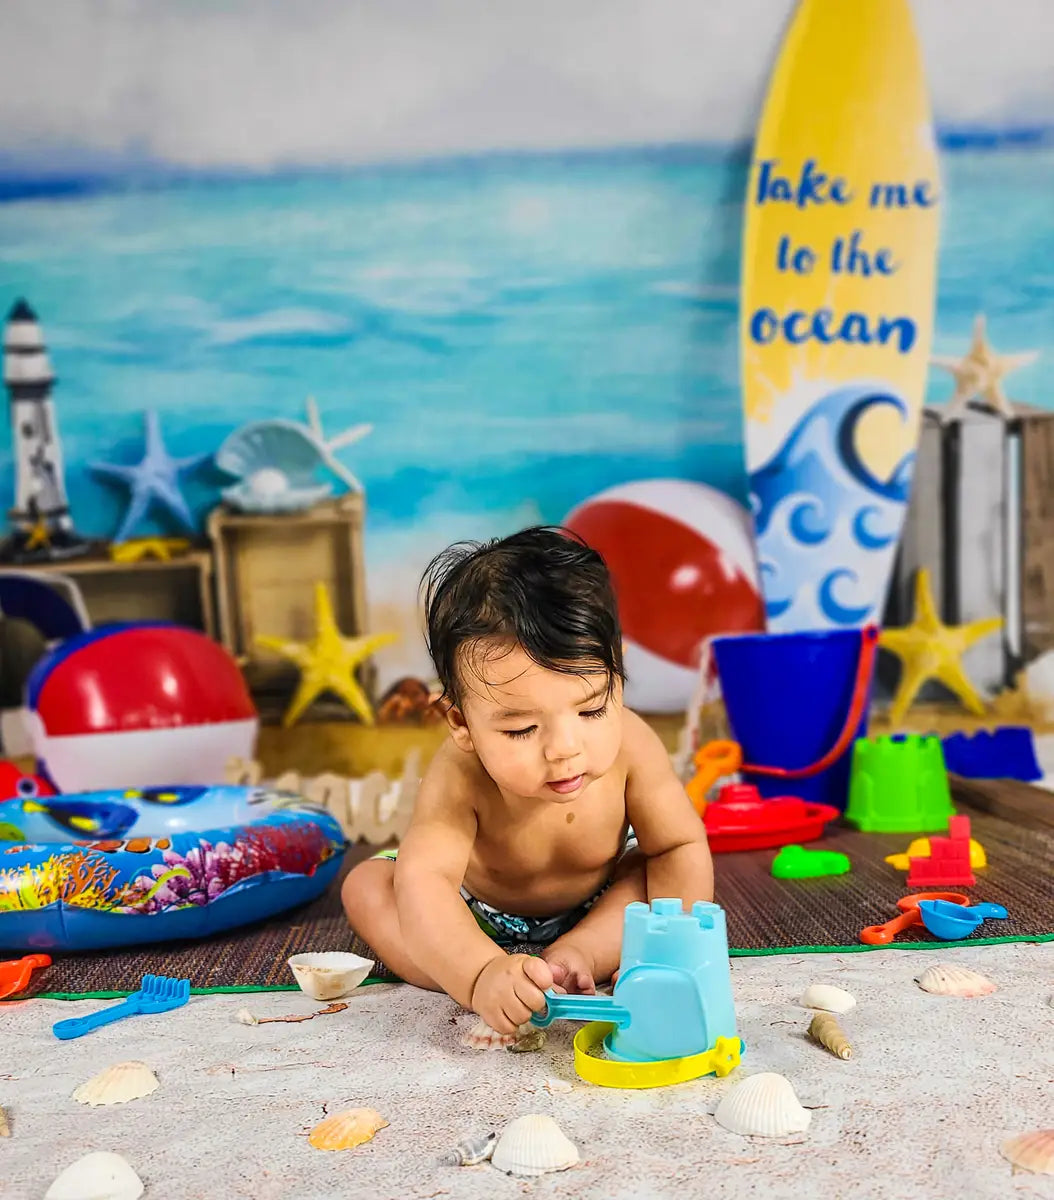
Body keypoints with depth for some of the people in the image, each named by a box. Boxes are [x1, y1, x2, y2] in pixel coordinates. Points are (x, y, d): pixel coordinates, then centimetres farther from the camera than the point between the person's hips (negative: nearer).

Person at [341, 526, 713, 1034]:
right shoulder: (460, 776, -40)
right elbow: (424, 881, -52)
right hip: (483, 913, -1)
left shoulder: (629, 745, -32)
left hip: (597, 907, 1)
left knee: (649, 874, -25)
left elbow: (681, 849, -23)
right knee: (366, 887, -22)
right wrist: (481, 974, -69)